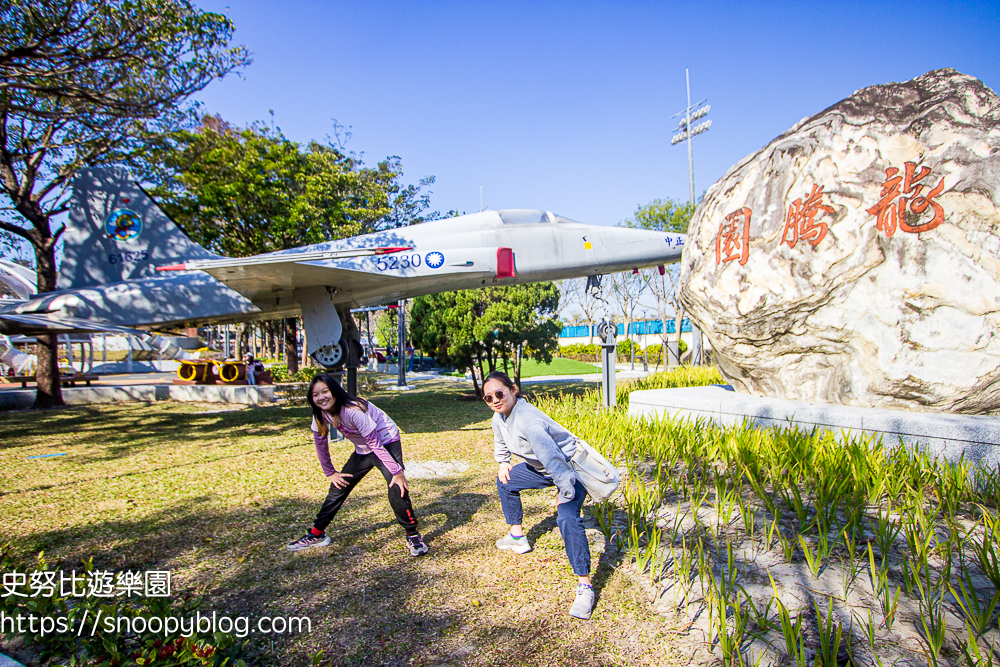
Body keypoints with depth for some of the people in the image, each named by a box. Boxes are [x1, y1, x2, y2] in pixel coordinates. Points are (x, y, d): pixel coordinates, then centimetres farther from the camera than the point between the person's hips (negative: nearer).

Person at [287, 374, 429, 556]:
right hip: (362, 450, 7)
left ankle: (413, 536, -8)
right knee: (338, 487, 8)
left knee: (396, 489, -24)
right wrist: (330, 472, 8)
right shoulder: (320, 414, -11)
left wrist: (397, 471, -26)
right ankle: (316, 534, 25)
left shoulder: (353, 410, -32)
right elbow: (321, 443, 5)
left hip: (386, 443, -7)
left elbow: (375, 443, -29)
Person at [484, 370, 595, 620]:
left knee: (566, 518, -31)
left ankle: (585, 586, -22)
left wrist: (565, 492, -37)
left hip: (570, 467, -10)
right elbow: (500, 441, 21)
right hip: (540, 468, 10)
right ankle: (517, 537, 37)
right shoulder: (499, 417, -4)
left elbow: (551, 457, -40)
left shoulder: (528, 420, -35)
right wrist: (503, 463, 18)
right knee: (505, 481, 22)